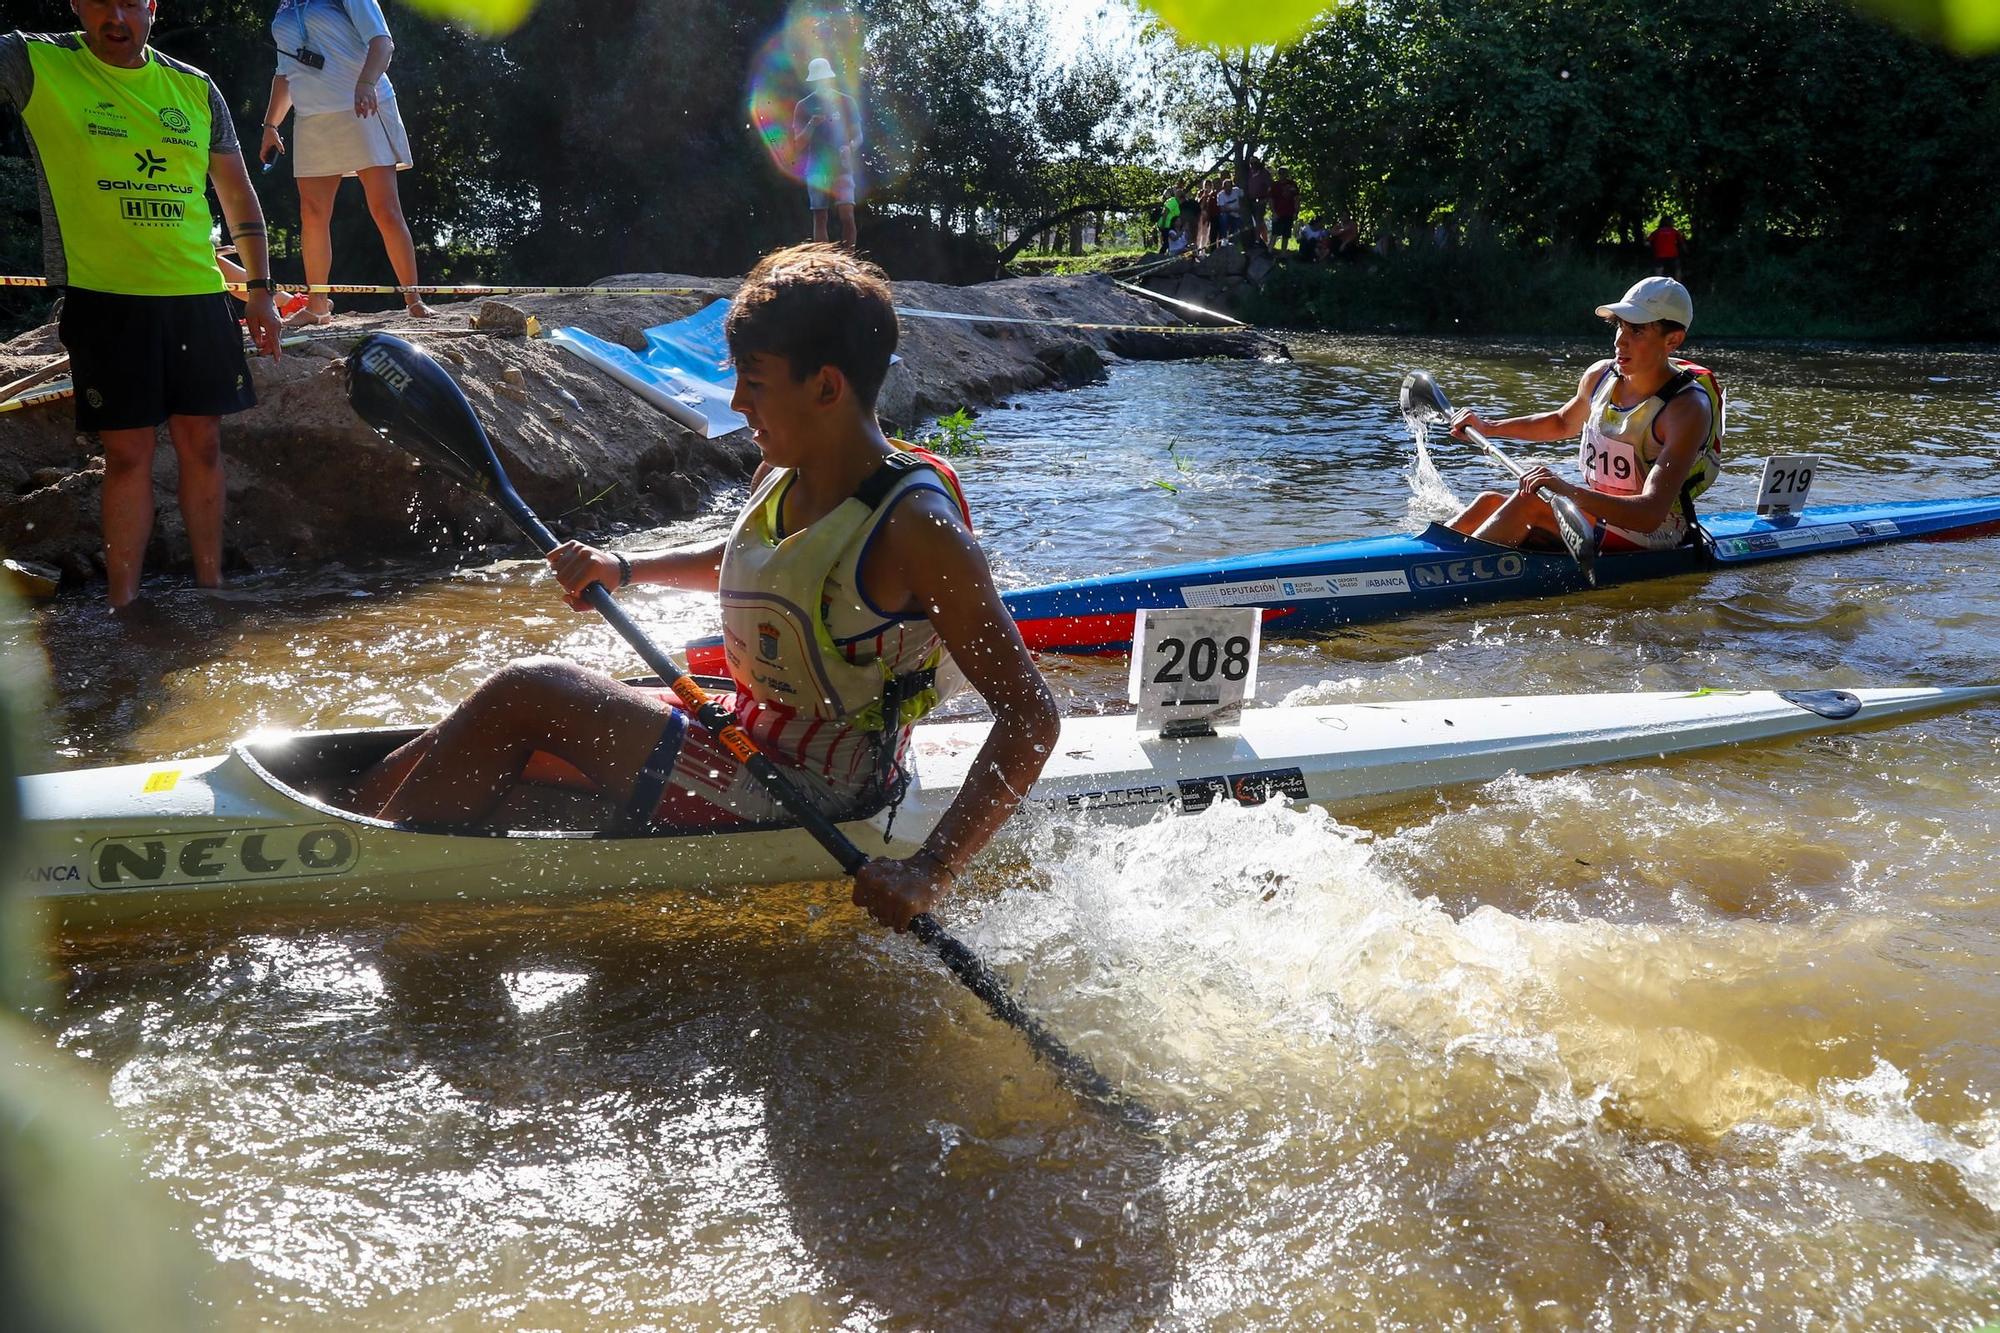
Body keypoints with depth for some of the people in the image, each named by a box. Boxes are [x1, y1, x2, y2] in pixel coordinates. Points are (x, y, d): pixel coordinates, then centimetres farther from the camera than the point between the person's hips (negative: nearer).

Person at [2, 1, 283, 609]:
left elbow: (238, 195, 16)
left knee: (201, 443, 5)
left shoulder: (196, 89, 11)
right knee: (129, 451, -4)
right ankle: (121, 609, 4)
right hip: (105, 296, -3)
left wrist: (259, 292, 11)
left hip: (198, 293, 3)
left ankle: (211, 588, 15)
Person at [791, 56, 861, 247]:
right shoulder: (804, 106, 6)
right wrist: (811, 125, -17)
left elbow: (858, 136, 7)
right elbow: (798, 145, 2)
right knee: (819, 218, 0)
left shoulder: (846, 102, 7)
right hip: (816, 168, 1)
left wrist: (850, 147, -17)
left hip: (841, 167, -1)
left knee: (847, 215, -16)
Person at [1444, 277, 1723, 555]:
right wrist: (1488, 427, 17)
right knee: (1491, 502, -7)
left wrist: (1570, 491, -47)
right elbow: (1562, 422, 27)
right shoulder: (1600, 376, 1)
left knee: (1530, 500, -27)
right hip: (1597, 516, 8)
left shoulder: (1688, 409, -21)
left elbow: (1651, 515, -33)